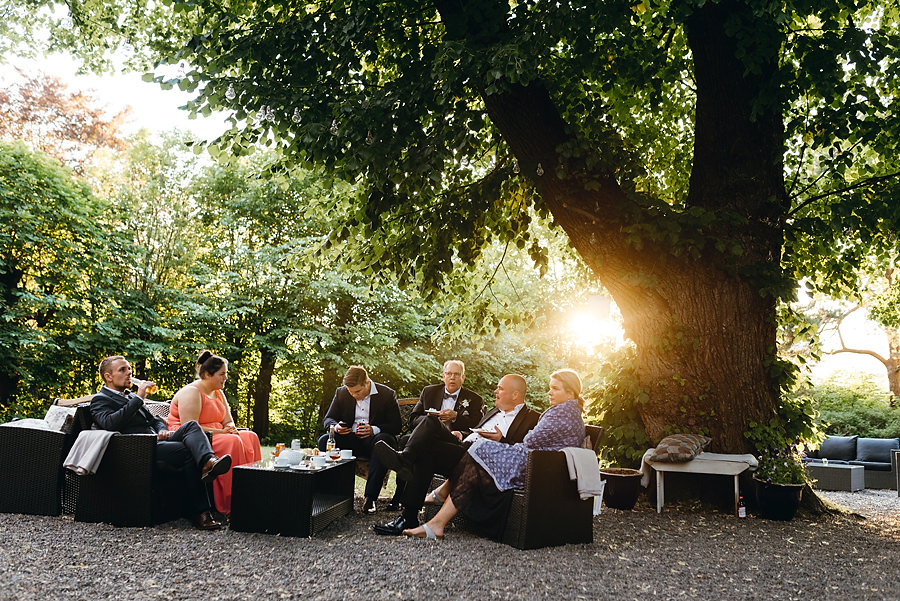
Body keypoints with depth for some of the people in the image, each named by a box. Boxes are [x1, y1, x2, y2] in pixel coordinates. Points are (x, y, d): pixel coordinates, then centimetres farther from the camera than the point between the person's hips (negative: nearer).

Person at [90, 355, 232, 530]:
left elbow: (154, 419, 30)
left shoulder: (130, 396, 31)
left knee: (191, 425, -23)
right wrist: (139, 398, -14)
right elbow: (110, 423, -16)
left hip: (157, 442, 7)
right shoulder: (100, 400, 5)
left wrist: (162, 430, 5)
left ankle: (208, 462, -51)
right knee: (189, 451, -28)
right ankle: (199, 512, -29)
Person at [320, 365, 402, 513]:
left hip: (374, 439, -3)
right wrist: (335, 427, -18)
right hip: (350, 441, 3)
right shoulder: (341, 393, 5)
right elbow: (328, 419, 8)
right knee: (324, 440, -24)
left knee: (384, 440, -38)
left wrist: (374, 430, -26)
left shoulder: (387, 394, -5)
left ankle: (370, 497, -35)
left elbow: (396, 425, -8)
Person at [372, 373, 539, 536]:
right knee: (431, 421, -18)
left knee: (426, 449, -26)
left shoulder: (532, 418, 6)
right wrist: (459, 434, 15)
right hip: (463, 446, 8)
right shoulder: (495, 411, 32)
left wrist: (501, 441, -15)